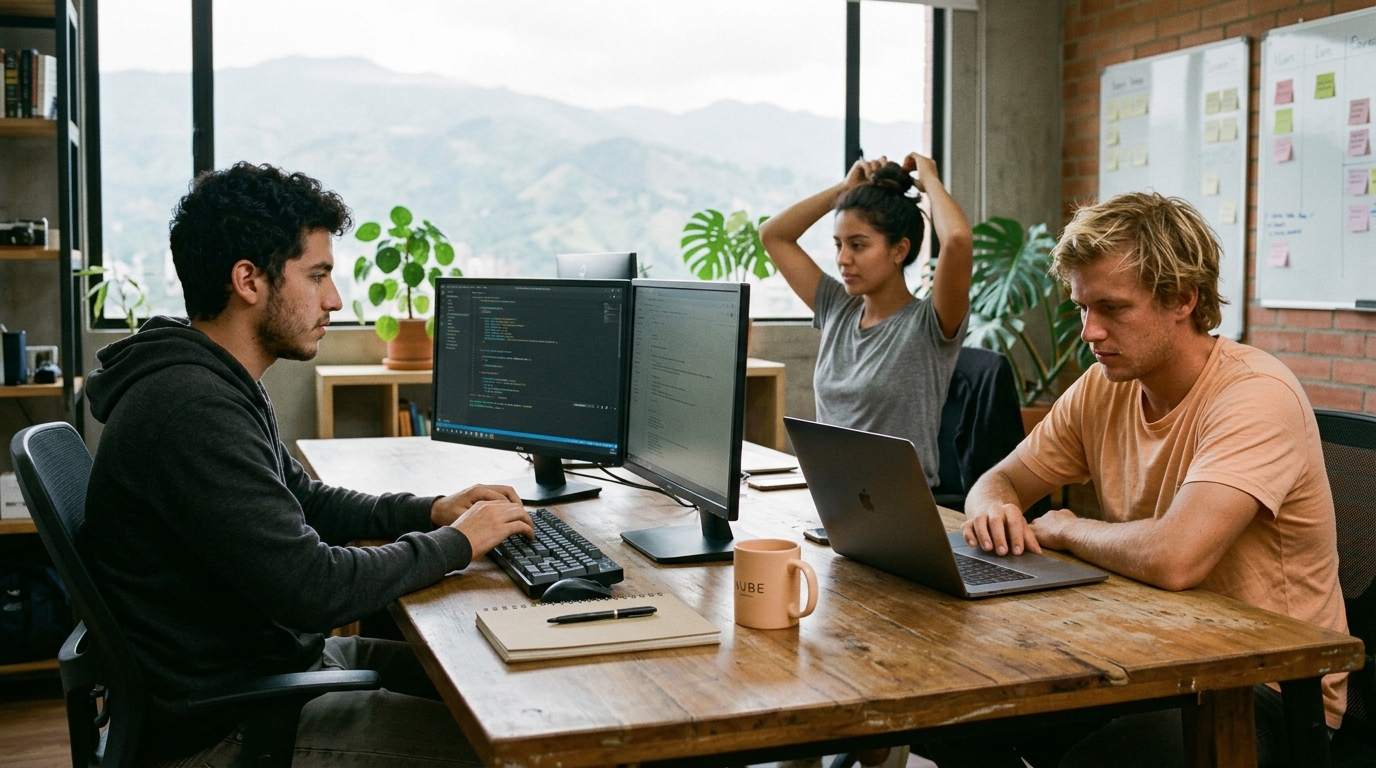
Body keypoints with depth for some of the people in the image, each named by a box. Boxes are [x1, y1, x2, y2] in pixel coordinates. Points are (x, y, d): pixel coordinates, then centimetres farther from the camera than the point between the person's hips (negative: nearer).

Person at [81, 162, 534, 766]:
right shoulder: (193, 411, -28)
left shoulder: (220, 383, 7)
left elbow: (303, 502, 19)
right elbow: (313, 589, -29)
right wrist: (456, 542, -15)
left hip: (274, 656, 10)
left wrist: (430, 511, 4)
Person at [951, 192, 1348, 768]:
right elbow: (999, 481, 11)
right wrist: (994, 511, -14)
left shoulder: (1255, 395, -22)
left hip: (1270, 687, -6)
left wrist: (1061, 529, -15)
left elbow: (1173, 559, -36)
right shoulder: (1102, 387, 1)